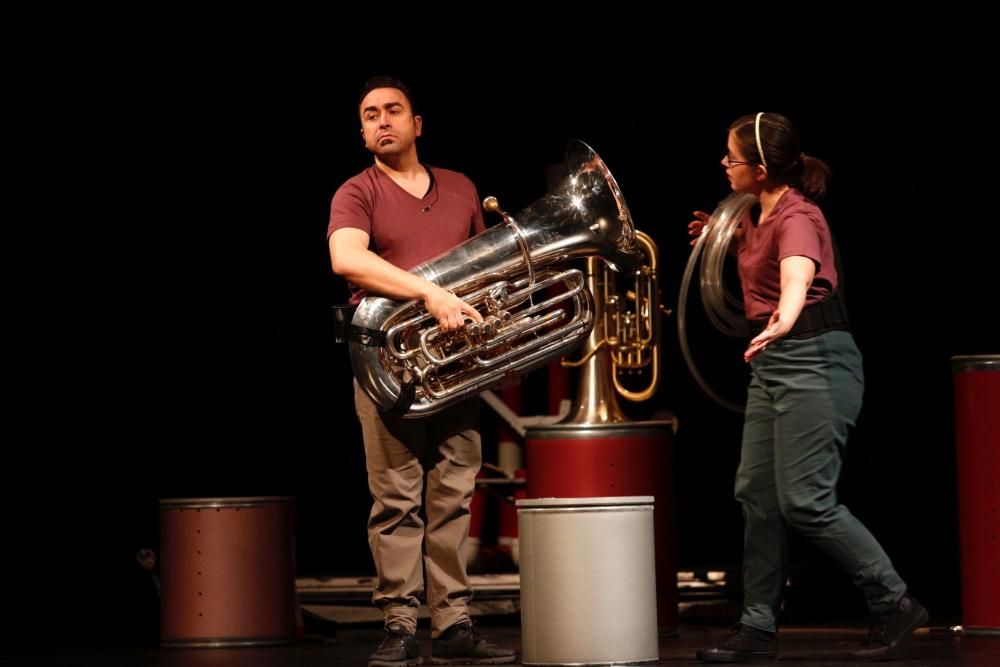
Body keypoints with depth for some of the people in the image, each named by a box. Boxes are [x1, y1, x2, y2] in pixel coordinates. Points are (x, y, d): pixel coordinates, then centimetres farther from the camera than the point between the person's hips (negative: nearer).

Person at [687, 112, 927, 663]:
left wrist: (780, 324, -59)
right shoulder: (763, 213, 10)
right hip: (774, 364, 10)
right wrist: (730, 239, 19)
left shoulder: (797, 218, -18)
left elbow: (797, 277, -41)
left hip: (815, 361, -10)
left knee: (805, 501, -11)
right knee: (757, 494, 7)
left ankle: (894, 604, 0)